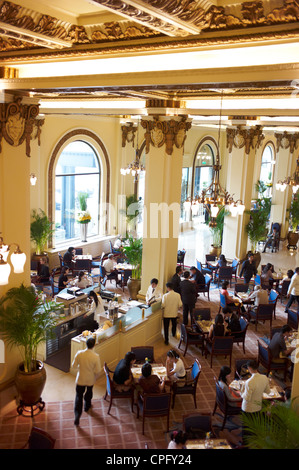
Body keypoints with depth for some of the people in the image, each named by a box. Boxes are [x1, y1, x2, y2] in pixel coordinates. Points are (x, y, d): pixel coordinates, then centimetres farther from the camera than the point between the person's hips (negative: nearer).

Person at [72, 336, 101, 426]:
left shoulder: (79, 353, -21)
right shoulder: (96, 356, -24)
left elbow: (74, 366, -8)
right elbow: (97, 371, -15)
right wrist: (95, 378, 5)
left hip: (80, 379, 0)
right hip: (90, 380, 0)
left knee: (79, 397, 12)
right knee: (88, 393, 29)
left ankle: (77, 417, 4)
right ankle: (87, 406, 52)